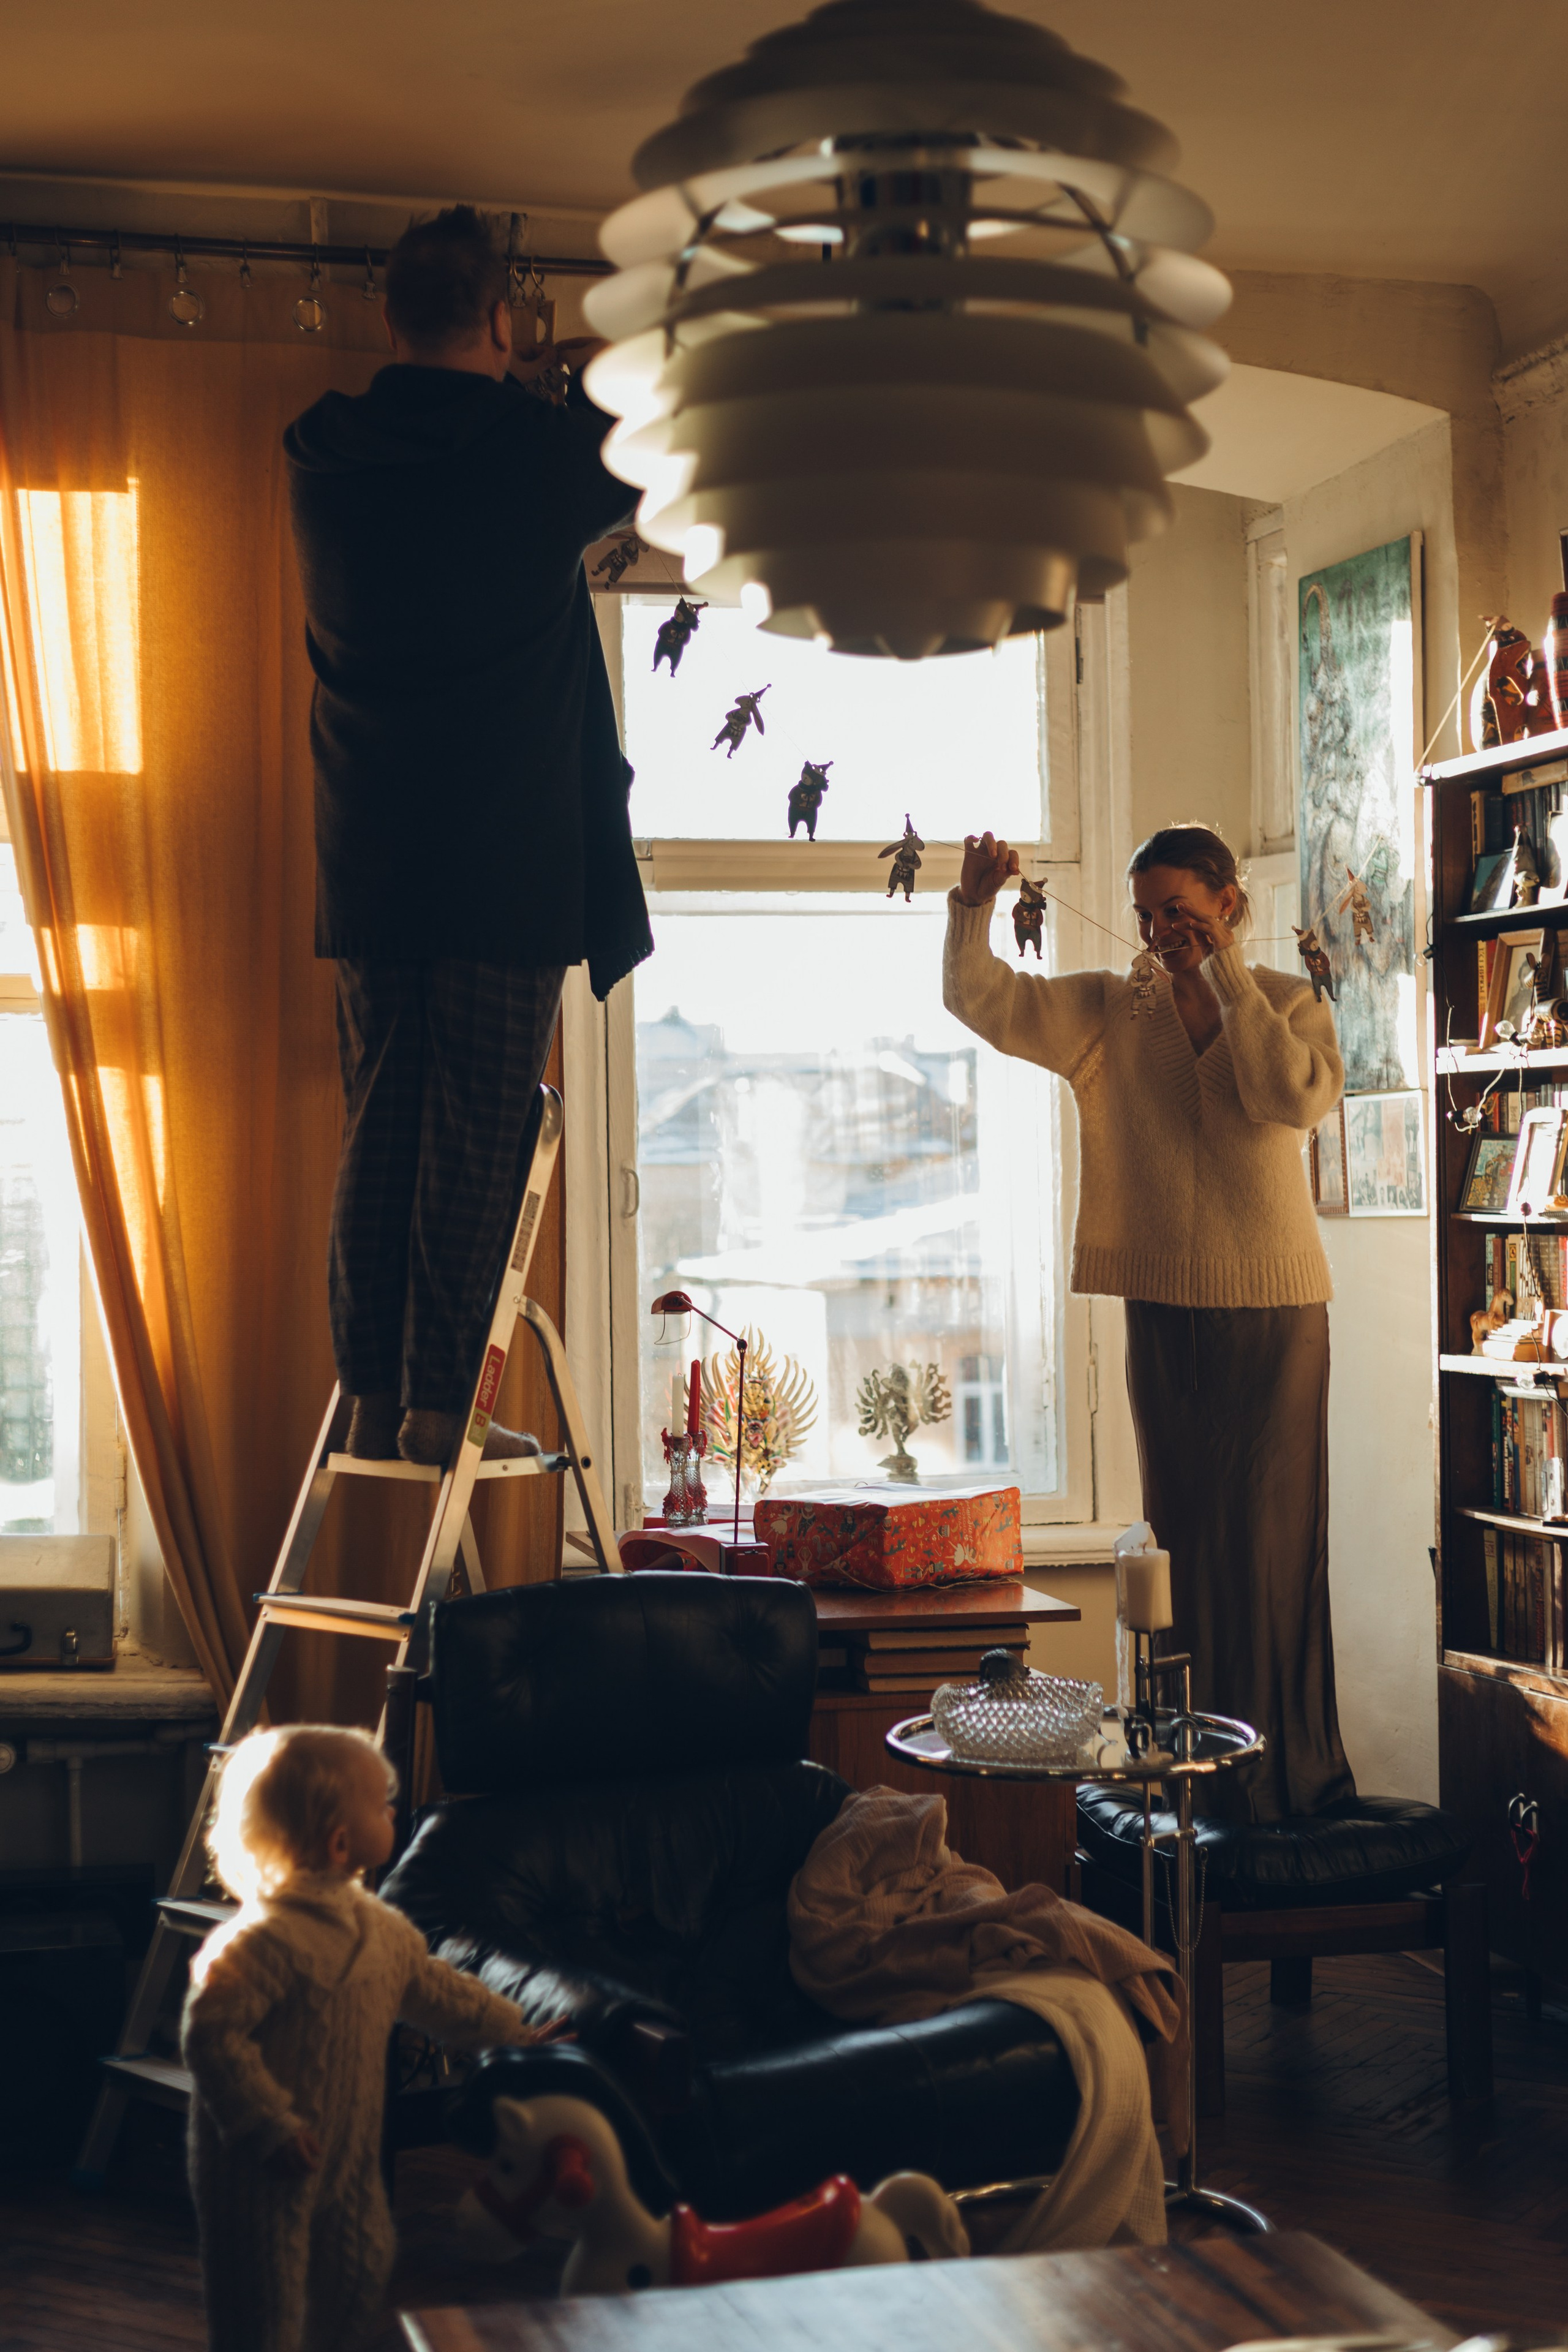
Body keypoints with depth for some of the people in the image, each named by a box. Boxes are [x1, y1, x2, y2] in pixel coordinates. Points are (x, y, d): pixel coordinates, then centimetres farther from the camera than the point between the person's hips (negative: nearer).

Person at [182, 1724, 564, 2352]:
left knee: (361, 2277, 21)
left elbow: (430, 1986, 19)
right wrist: (272, 2126, -28)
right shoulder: (265, 1941, -27)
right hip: (263, 2168, -9)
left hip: (348, 2156, 9)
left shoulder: (375, 1927, 4)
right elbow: (210, 2031, -30)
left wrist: (511, 2031, 23)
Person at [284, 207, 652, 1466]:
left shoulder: (322, 457, 3)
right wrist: (605, 375, 36)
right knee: (477, 1142, 0)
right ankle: (441, 1404, 0)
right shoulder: (538, 457, -7)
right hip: (511, 866, -4)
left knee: (377, 1130, 10)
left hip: (369, 864, 4)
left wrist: (511, 388, 37)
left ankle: (374, 1401, 12)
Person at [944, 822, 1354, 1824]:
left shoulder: (1291, 1002, 2)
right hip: (1165, 1307, 2)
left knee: (1275, 1530, 0)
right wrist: (973, 906, -19)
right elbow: (983, 999, -2)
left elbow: (1301, 1097, -18)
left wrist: (1226, 974, -14)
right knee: (1184, 1531, 6)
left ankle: (1294, 1767, 10)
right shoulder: (1108, 1009, 6)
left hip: (1275, 1303, -2)